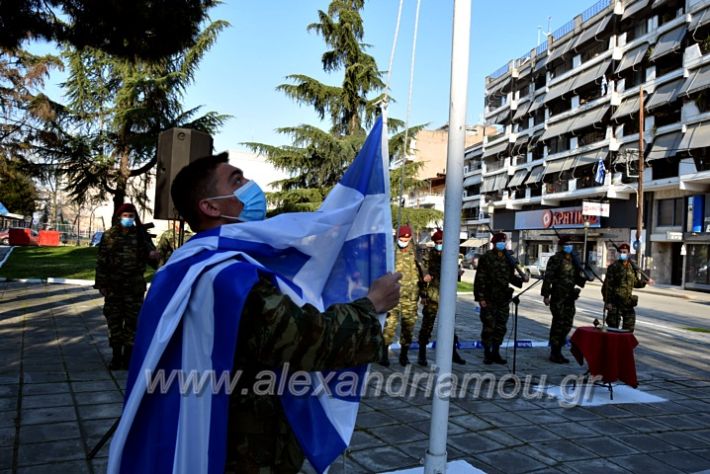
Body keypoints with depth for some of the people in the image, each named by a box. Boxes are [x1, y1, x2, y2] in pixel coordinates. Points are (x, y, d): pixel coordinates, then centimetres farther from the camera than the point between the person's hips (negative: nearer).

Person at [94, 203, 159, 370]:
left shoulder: (141, 235, 2)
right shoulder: (109, 236, 2)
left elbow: (151, 253, 5)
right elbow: (101, 261, 3)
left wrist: (153, 256, -20)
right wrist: (101, 284, -2)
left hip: (135, 287, 0)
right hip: (113, 287, 0)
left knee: (133, 320, 5)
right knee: (114, 320, 7)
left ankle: (128, 354, 17)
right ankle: (116, 355, 18)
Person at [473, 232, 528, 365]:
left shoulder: (508, 259, 9)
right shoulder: (486, 258, -7)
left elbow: (510, 276, 16)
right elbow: (480, 279, -9)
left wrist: (521, 280, -3)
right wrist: (481, 297, -14)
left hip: (503, 299, 5)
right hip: (489, 299, -5)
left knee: (501, 327, 10)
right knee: (489, 326, -1)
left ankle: (495, 353, 22)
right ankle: (487, 353, 12)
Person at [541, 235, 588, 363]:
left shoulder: (573, 260, 15)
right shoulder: (555, 260, -7)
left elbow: (576, 278, 21)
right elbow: (548, 278, -11)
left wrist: (584, 279, -1)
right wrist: (546, 295, -15)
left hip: (570, 298, 7)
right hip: (558, 298, -7)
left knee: (567, 324, 9)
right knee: (558, 324, -5)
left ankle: (557, 352, 21)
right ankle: (554, 354, 3)